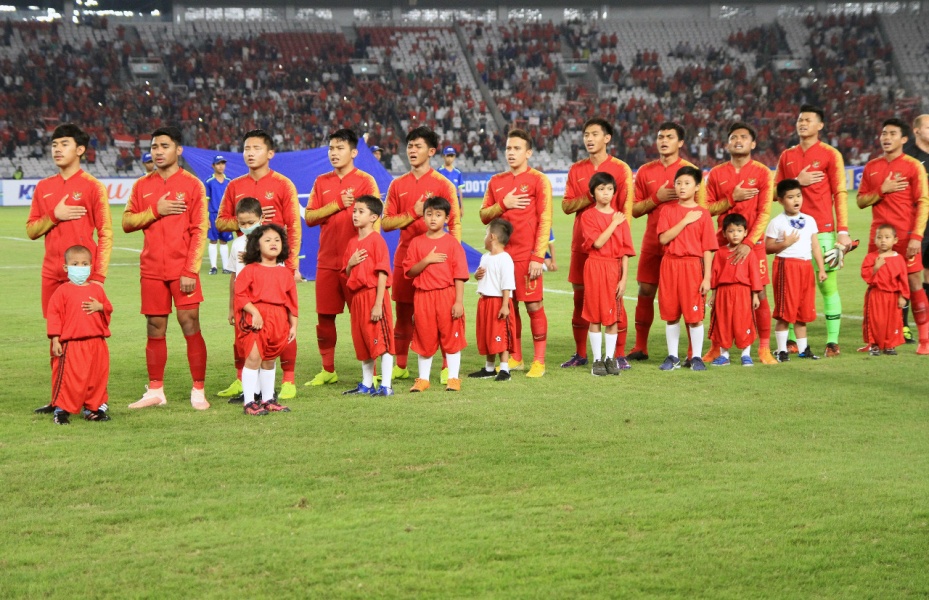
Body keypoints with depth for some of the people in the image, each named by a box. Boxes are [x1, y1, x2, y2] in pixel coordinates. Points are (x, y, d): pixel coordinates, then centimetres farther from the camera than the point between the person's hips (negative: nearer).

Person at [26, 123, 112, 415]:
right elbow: (31, 231, 13)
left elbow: (106, 234, -4)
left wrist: (99, 275, -11)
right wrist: (54, 216, -7)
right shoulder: (43, 188, 13)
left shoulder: (92, 186, -2)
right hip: (52, 274, 5)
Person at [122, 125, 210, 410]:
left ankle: (198, 391, -1)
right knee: (155, 329, 6)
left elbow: (199, 231, -4)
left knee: (190, 326, -6)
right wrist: (155, 211, -9)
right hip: (152, 269, 4)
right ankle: (155, 391, 14)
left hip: (182, 269, -3)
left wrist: (191, 270, -12)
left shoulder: (192, 184, 0)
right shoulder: (142, 185, 11)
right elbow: (127, 222, 7)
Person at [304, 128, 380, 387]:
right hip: (326, 261, 4)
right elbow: (309, 217, 4)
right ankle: (328, 370, 17)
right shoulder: (321, 182, 12)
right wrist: (338, 204, -9)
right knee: (324, 317, 6)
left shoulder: (365, 181, -1)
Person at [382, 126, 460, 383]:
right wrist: (413, 213, -7)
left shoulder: (442, 184, 0)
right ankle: (399, 366, 16)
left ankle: (448, 367, 1)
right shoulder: (398, 185, 10)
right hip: (405, 254, 3)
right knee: (404, 312, 8)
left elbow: (455, 223, -1)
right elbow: (386, 222, 7)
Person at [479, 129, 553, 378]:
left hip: (527, 254, -5)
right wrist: (503, 204, -7)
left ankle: (539, 360, 2)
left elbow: (545, 220, -7)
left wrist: (538, 256, -14)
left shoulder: (538, 180, -3)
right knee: (508, 305, 8)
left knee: (534, 305, -4)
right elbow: (484, 216, 12)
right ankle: (515, 358, 18)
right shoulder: (496, 181, 13)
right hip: (503, 253, 5)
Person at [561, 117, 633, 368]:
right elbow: (566, 206, 7)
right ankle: (580, 354, 13)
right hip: (582, 243, 4)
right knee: (580, 296, 5)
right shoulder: (576, 170, 11)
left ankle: (620, 354, 1)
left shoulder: (621, 169, 0)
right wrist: (589, 197, -10)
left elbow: (626, 209, -2)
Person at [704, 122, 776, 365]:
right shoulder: (716, 173, 7)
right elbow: (707, 208, 5)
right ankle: (715, 348, 9)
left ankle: (764, 349, 4)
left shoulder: (762, 172, 0)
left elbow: (764, 212, -6)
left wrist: (749, 243, -16)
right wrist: (732, 199, -11)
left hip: (753, 242, -2)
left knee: (759, 294, -4)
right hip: (723, 242, 2)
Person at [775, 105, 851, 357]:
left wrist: (843, 231, -10)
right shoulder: (787, 156, 13)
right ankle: (792, 340, 7)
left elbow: (840, 194, -3)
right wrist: (798, 182, -5)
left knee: (828, 284, -5)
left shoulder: (830, 154, 0)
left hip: (822, 230, -4)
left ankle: (833, 341, -2)